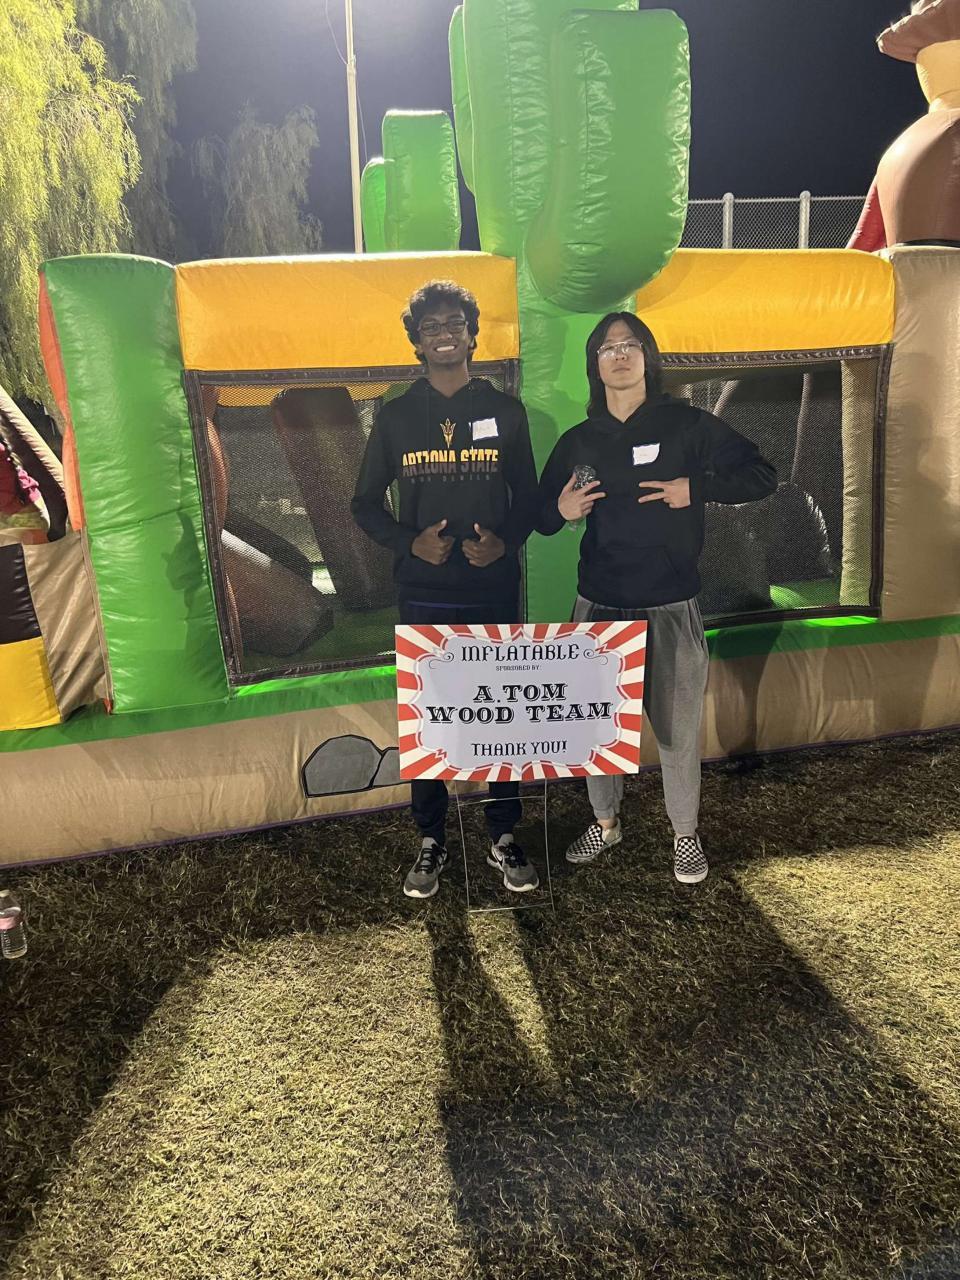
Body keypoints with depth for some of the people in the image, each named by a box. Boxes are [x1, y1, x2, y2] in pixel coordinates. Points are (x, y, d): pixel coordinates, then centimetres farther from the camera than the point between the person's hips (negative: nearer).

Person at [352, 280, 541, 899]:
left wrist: (505, 540, -12)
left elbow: (528, 498, 9)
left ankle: (504, 836, 23)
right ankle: (432, 841, 21)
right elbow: (366, 503, 8)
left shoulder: (505, 411, 6)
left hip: (494, 590, 0)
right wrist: (410, 541, -11)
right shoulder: (396, 417, 5)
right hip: (424, 595, 0)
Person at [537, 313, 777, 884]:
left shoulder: (686, 424, -2)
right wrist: (561, 511, -11)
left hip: (671, 608, -2)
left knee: (678, 728, 6)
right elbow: (541, 514, 13)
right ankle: (606, 821, 34)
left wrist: (695, 488, -16)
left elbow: (762, 476, -2)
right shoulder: (577, 441, 6)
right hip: (599, 606, 3)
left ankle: (686, 832, 28)